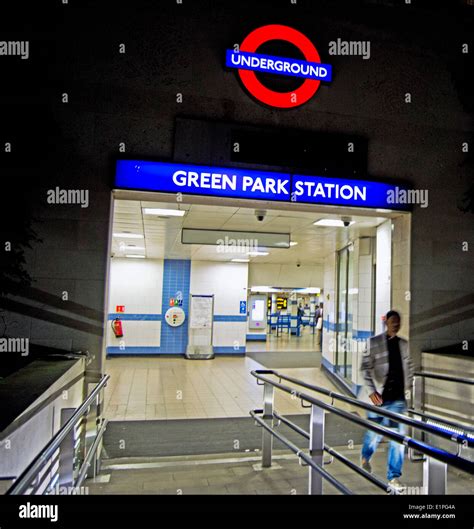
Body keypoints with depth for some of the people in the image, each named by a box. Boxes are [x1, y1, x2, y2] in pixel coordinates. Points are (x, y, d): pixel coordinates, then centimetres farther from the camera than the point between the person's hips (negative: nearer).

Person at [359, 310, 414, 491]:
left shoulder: (404, 344, 8)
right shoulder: (374, 342, -4)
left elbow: (409, 367, 17)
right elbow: (365, 368, -8)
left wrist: (407, 388, 8)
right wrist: (371, 391, -17)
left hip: (398, 398, 3)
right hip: (379, 396, -3)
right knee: (375, 434, 10)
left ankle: (393, 477, 12)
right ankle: (365, 457, 41)